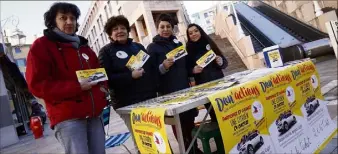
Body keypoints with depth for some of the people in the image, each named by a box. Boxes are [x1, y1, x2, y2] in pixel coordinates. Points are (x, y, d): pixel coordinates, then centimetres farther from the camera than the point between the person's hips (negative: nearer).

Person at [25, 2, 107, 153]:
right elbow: (38, 85, -9)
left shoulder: (83, 46, 20)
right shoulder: (41, 46, 0)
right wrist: (77, 87, -17)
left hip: (94, 114, 6)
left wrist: (102, 86, 3)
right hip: (67, 117, -6)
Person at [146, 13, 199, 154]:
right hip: (169, 93, -5)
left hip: (185, 89, 5)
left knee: (190, 121, 10)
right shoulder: (152, 48, -3)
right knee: (179, 125, -3)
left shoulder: (178, 44, 14)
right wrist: (163, 67, -24)